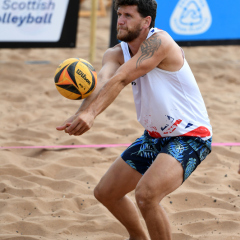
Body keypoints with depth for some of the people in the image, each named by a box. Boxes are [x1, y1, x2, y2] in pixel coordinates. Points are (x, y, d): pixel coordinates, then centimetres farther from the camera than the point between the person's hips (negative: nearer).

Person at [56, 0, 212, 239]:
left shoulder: (159, 42, -23)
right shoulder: (116, 54, -2)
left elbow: (120, 79, -36)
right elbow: (103, 82, -24)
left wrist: (90, 113, -49)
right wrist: (81, 115, -45)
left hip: (189, 137, -9)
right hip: (155, 136, 9)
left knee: (146, 193, -30)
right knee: (105, 192, 16)